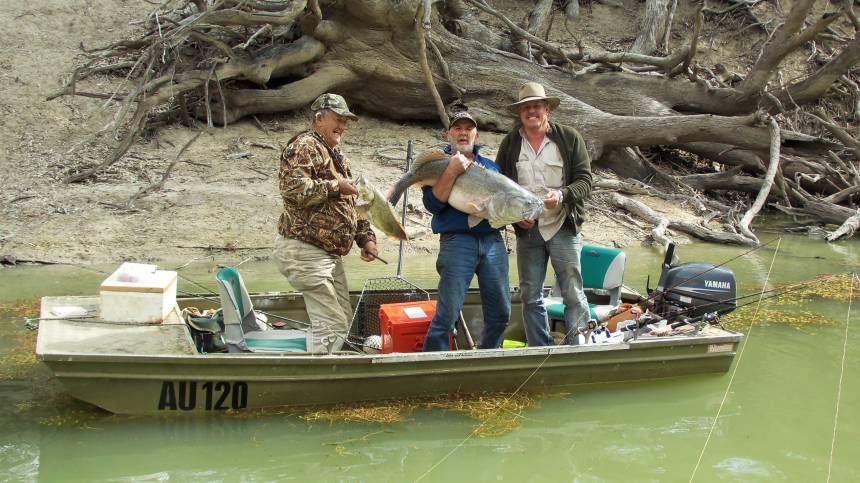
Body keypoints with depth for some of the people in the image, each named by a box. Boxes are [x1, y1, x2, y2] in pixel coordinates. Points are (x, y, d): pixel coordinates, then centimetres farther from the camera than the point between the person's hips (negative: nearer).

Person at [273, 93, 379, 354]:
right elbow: (292, 187, -26)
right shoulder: (304, 146, -9)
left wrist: (366, 238, 15)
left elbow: (351, 205, 26)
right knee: (332, 325, -14)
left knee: (343, 319, 14)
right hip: (304, 250, -10)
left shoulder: (337, 156, 22)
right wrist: (335, 186, -16)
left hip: (329, 252, 10)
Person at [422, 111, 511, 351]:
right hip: (457, 240, -5)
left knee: (500, 312, 9)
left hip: (493, 240, 5)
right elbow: (433, 203, -6)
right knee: (447, 314, -10)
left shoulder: (491, 166, 22)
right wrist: (452, 171, -15)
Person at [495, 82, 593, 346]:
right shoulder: (509, 144, 7)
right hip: (526, 229, 3)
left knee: (573, 295, -3)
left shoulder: (570, 138, 0)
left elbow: (584, 180, -3)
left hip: (563, 227, -3)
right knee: (531, 297, 9)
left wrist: (562, 195, -22)